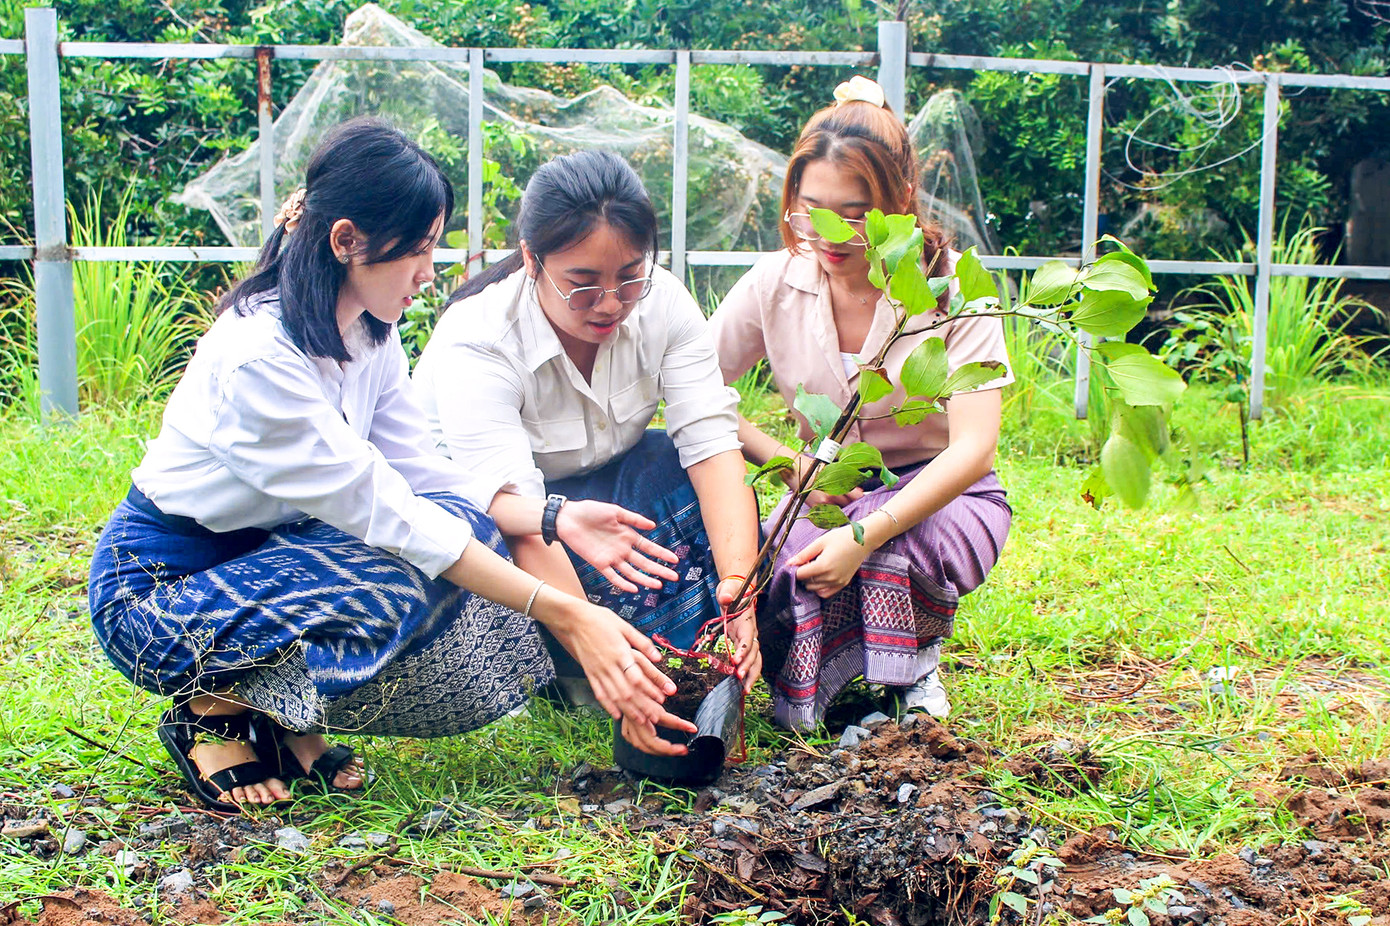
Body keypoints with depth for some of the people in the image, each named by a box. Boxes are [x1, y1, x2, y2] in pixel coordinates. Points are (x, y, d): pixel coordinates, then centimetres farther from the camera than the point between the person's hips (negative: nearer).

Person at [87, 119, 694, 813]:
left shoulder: (367, 332, -3)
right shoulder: (257, 358, -30)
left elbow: (422, 472, -3)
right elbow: (385, 512, -32)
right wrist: (564, 615, -33)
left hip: (266, 550, 8)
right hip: (152, 588, -8)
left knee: (467, 525, -13)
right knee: (404, 580, -30)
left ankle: (282, 715, -2)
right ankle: (214, 712, -7)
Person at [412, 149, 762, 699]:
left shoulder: (661, 301, -18)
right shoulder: (474, 345, -32)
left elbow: (713, 445, -26)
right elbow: (511, 505, -42)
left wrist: (738, 583, -42)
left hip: (601, 484, 4)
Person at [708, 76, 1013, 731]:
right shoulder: (775, 284, -8)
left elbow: (973, 447, -24)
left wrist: (864, 535, -38)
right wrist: (788, 462, -19)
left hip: (941, 495, -1)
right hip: (825, 494, 1)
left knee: (886, 547, -35)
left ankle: (912, 666, -2)